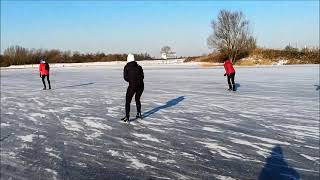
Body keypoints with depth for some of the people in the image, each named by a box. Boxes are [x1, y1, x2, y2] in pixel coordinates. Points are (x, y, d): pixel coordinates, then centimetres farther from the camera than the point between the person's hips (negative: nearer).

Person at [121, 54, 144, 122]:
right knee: (137, 99, 26)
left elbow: (125, 77, -3)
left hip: (132, 85, -4)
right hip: (141, 85, 5)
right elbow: (142, 76, 9)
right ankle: (139, 114, 31)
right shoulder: (139, 66, 13)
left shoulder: (127, 67, 3)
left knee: (128, 101, 3)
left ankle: (127, 117, -4)